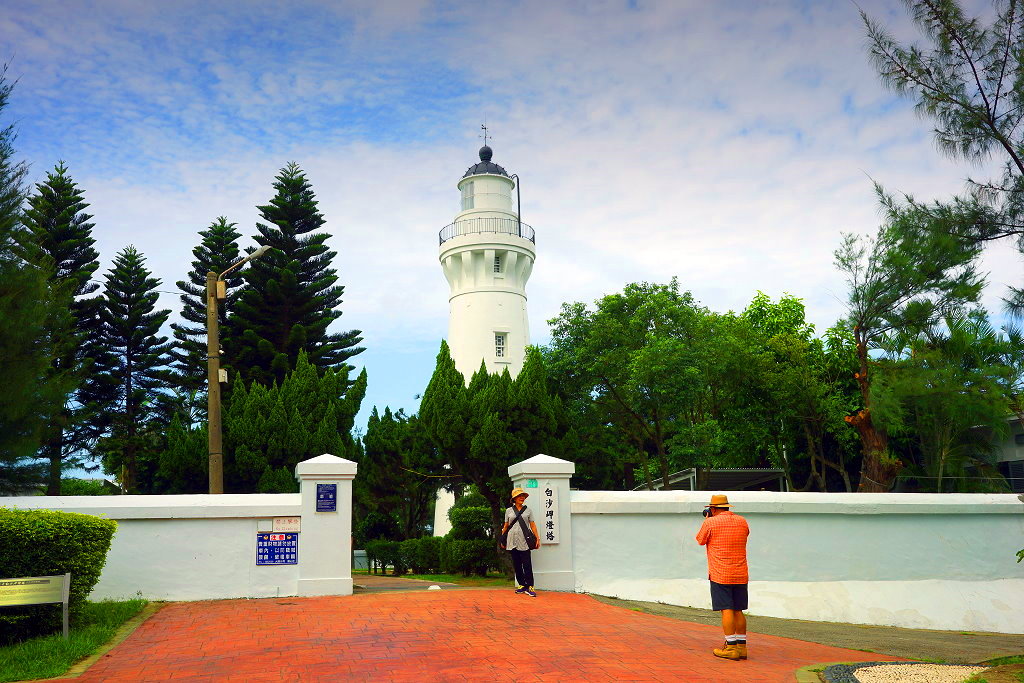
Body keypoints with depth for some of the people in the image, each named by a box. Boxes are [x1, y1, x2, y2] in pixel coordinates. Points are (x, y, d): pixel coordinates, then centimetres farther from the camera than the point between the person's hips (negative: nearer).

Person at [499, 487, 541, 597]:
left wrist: (537, 538, -1)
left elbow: (532, 525, 7)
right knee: (516, 565, 5)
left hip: (524, 542, -2)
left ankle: (529, 587, -8)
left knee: (527, 565, -8)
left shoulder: (528, 510, 9)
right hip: (512, 541, 2)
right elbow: (506, 526, 15)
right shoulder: (509, 511, 11)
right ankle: (521, 585, 13)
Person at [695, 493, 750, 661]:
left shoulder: (711, 523, -8)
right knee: (738, 611, 11)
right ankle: (742, 647, 15)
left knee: (727, 610, -4)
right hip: (741, 574, 5)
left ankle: (731, 648, -5)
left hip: (720, 575, -5)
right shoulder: (742, 522, 7)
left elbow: (700, 540, 8)